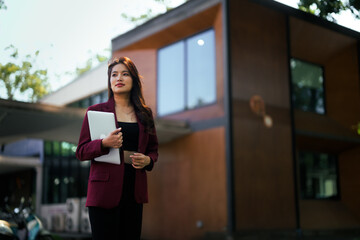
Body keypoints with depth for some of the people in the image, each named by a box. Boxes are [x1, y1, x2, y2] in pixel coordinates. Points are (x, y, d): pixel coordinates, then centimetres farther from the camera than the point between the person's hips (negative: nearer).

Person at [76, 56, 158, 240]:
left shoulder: (144, 114, 12)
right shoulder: (96, 111, 4)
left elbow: (153, 149, 20)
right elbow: (81, 152, 2)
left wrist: (148, 160, -3)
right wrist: (104, 144, -17)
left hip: (134, 190, 3)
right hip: (105, 190, -3)